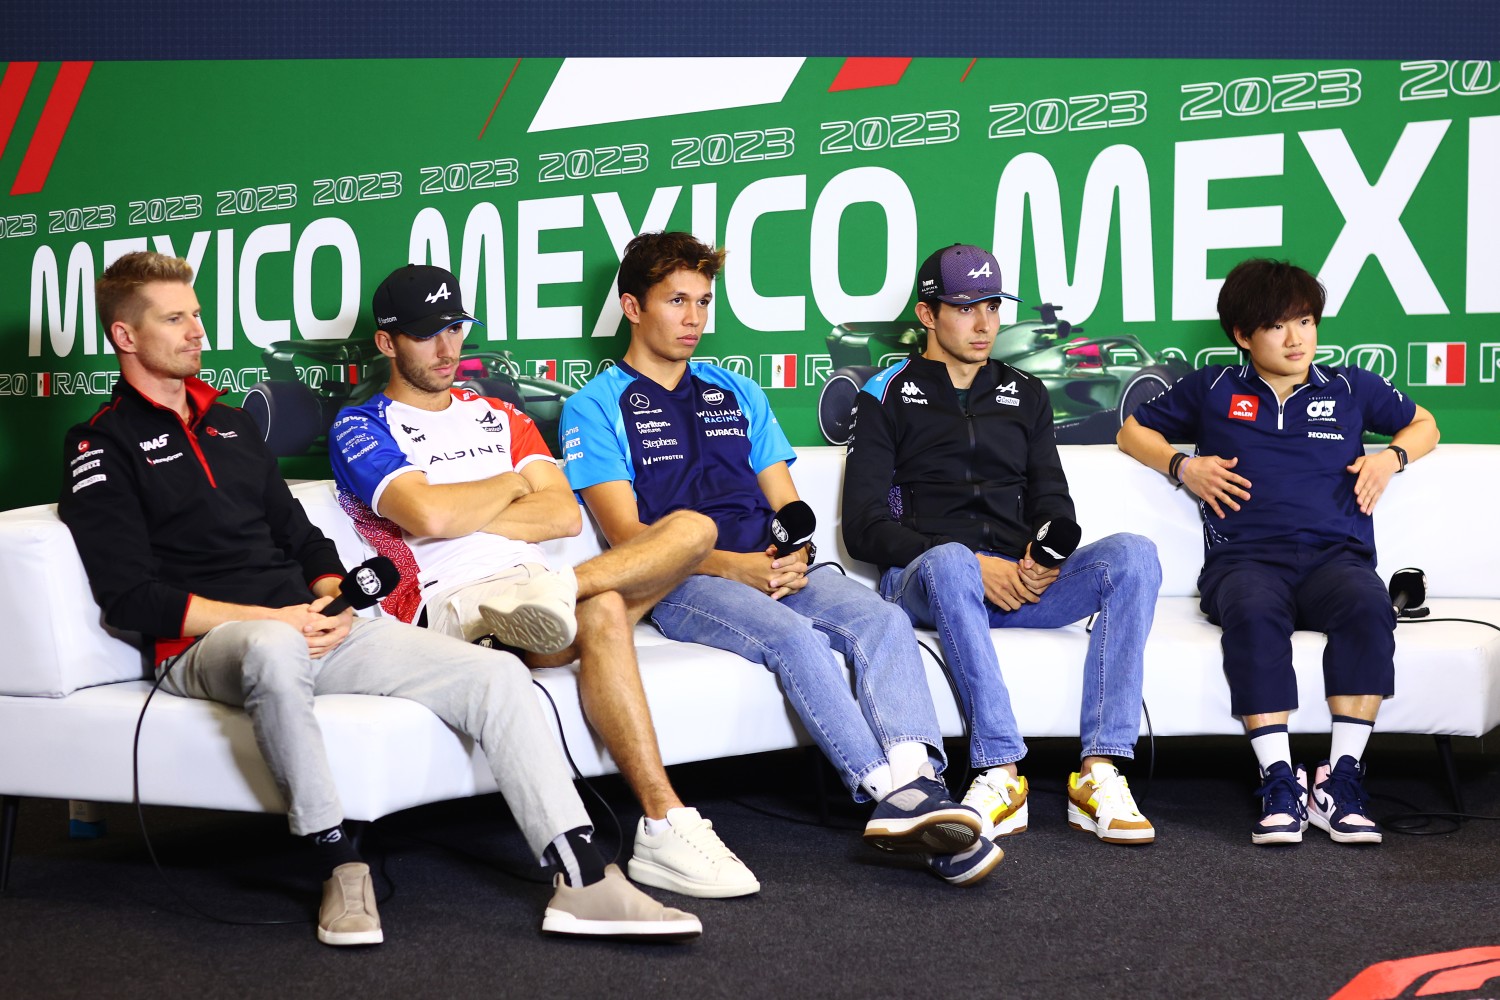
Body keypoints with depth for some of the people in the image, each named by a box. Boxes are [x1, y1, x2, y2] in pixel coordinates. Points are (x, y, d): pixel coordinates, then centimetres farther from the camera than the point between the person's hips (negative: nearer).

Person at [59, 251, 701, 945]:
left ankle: (583, 883, -18)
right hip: (206, 647, -6)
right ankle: (339, 866, -29)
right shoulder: (104, 446, 2)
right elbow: (131, 597, -8)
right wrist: (271, 618, -15)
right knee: (273, 648, -45)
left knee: (495, 673, -14)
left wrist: (333, 599, 2)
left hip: (308, 625, 6)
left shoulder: (230, 424, 24)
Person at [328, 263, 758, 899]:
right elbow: (429, 517, -12)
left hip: (526, 578, 6)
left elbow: (565, 515, 10)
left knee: (692, 528, -12)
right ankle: (664, 828, -40)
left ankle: (558, 591, -35)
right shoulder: (361, 428, 8)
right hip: (448, 604, -6)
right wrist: (510, 484, 6)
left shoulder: (498, 416, 26)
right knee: (603, 614, -35)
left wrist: (465, 517, -3)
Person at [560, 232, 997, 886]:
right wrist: (730, 566, -17)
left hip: (775, 569, 5)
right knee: (794, 636, -34)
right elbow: (627, 534, -3)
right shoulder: (596, 407, 8)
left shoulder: (738, 394, 26)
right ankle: (888, 791, -41)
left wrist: (796, 555, -5)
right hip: (683, 584, -5)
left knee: (881, 619, -26)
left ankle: (918, 780, -44)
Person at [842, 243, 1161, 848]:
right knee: (948, 561, -40)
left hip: (1022, 582, 4)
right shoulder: (888, 397, 11)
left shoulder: (1025, 395, 25)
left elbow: (1052, 501, 21)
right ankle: (1000, 773, -40)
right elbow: (863, 526, 0)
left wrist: (1047, 555, -6)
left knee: (1132, 555, -25)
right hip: (924, 581, -3)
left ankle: (1099, 773, -33)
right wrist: (974, 567, -12)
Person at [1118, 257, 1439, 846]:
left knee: (1368, 606, -36)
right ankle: (1279, 783, -35)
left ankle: (1340, 781, -33)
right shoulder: (1211, 390, 21)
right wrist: (1182, 465, 8)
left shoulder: (1351, 389, 24)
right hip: (1245, 559, -1)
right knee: (1254, 613, -39)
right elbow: (1133, 432, 27)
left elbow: (1423, 424, 37)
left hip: (1334, 555, 1)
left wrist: (1392, 457, 14)